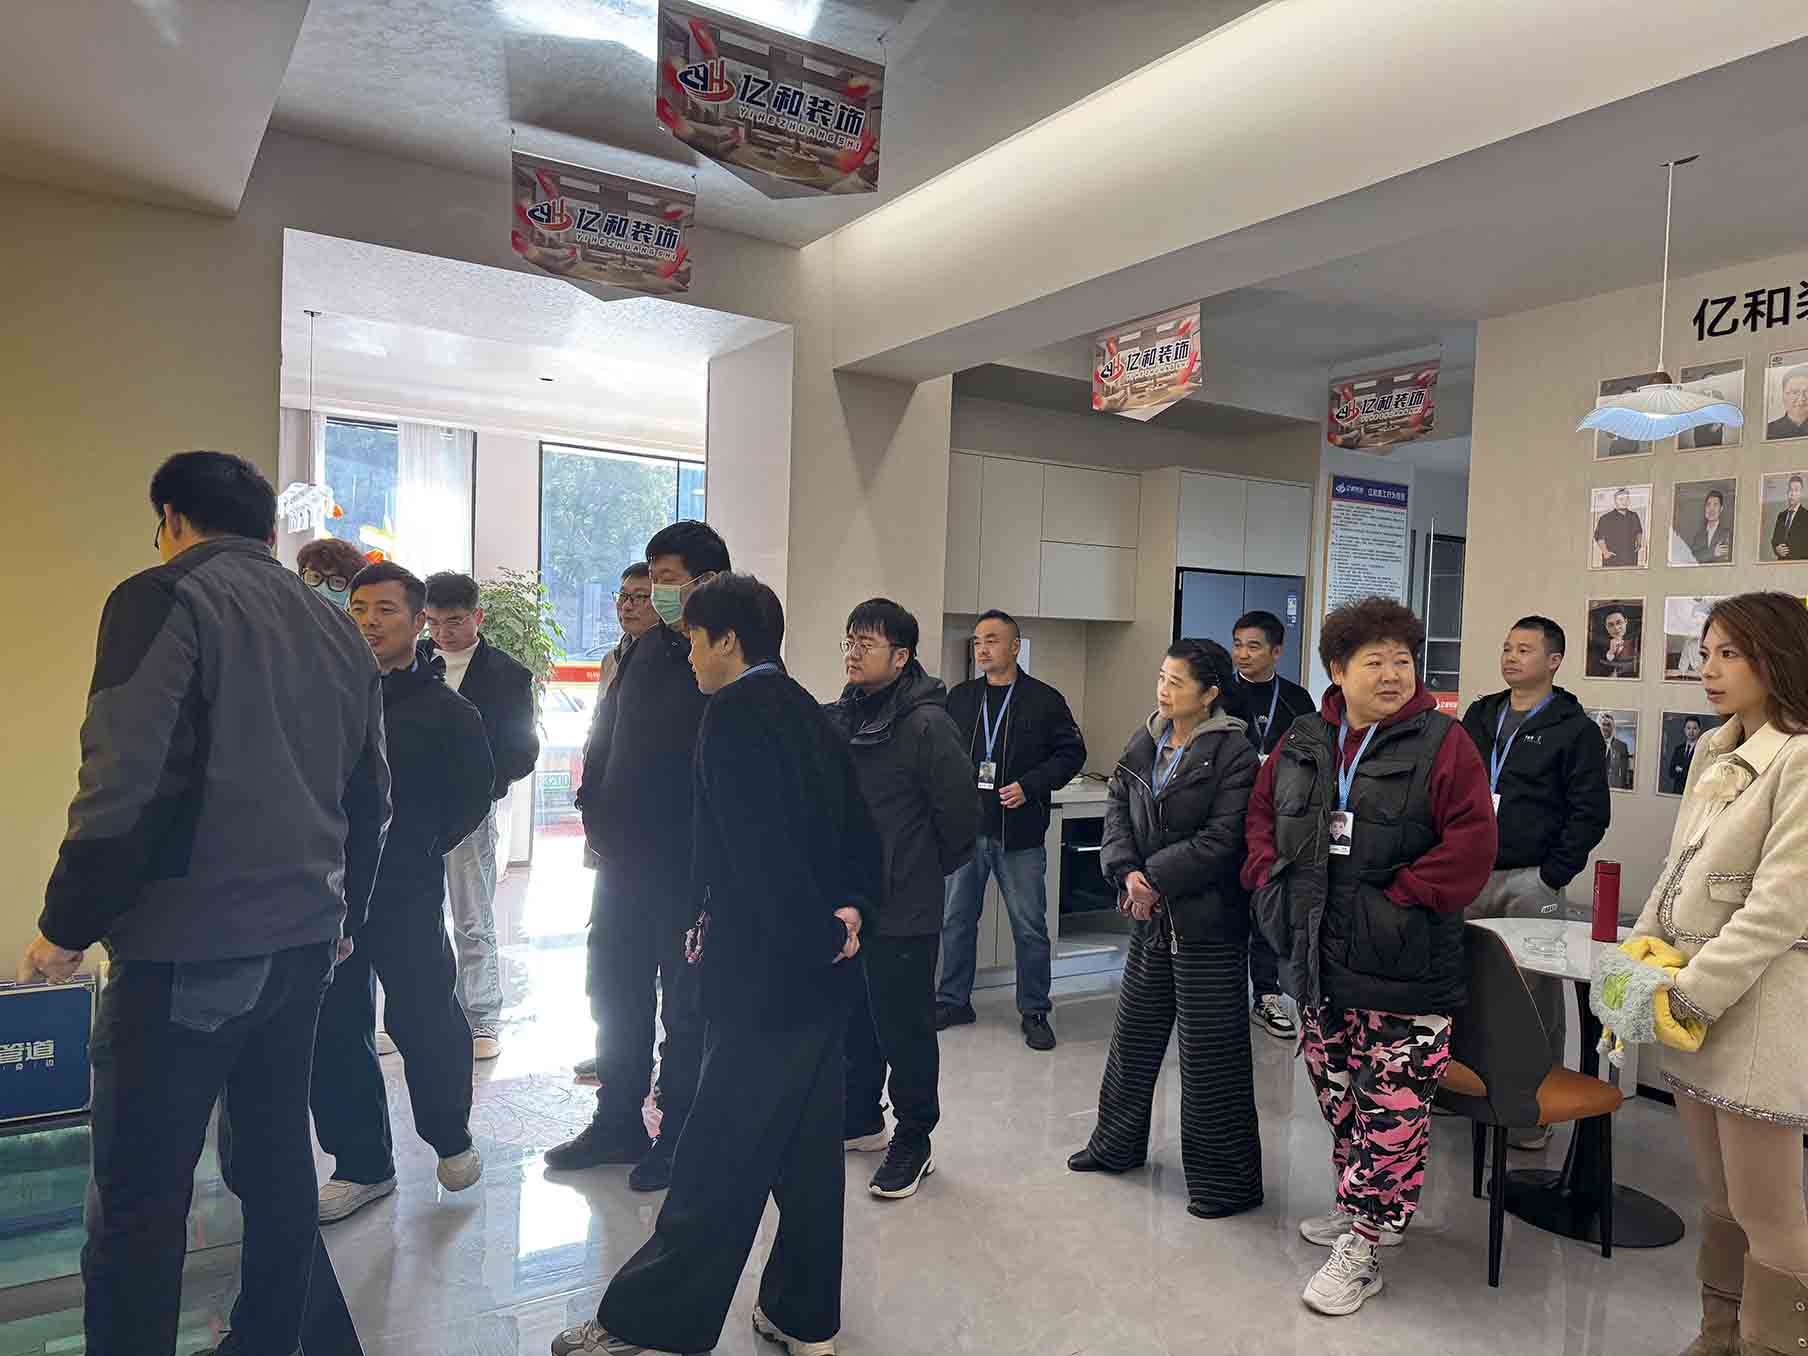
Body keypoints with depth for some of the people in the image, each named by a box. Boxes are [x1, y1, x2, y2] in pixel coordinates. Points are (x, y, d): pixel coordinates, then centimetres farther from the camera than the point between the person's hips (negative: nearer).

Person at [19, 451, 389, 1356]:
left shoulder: (164, 599, -8)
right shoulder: (336, 630, 13)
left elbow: (127, 781, -18)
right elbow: (368, 798, 17)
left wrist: (67, 925, -7)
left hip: (189, 948, -7)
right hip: (301, 940, 7)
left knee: (138, 1197, 2)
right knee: (276, 1157, 17)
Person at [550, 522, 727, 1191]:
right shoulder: (644, 651, 9)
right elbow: (605, 738, 15)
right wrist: (597, 814, 6)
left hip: (690, 867, -7)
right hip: (625, 859, 7)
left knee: (685, 1005, 7)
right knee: (615, 992, 17)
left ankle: (678, 1136, 24)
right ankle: (618, 1123, 33)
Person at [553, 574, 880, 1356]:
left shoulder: (735, 712, -14)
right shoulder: (808, 714, 13)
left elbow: (759, 846, -21)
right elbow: (858, 831, 13)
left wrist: (816, 933, -13)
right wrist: (848, 907, 5)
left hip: (765, 971, -9)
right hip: (820, 968, 9)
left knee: (720, 1158, 1)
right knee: (807, 1148, 16)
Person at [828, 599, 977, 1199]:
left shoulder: (927, 724, -16)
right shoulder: (839, 717, 6)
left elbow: (960, 814, -14)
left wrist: (926, 869, 0)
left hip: (902, 908, -7)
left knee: (904, 1026, 4)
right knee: (850, 1017, 19)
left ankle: (913, 1140, 21)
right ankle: (860, 1119, 38)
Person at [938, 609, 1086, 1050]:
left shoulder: (1044, 700, -2)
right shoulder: (959, 698, 9)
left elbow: (1072, 753, -1)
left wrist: (1030, 786, -13)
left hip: (1019, 833, -3)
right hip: (965, 828, 4)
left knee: (1029, 926, 4)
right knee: (957, 919, 12)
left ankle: (1034, 1012, 19)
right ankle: (953, 1001, 28)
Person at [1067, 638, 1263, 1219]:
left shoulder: (1233, 752, -12)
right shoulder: (1143, 745, 8)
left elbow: (1221, 839, -18)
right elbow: (1118, 811, 5)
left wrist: (1153, 878, -17)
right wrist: (1127, 871, -11)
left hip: (1207, 920, -7)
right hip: (1152, 915, 7)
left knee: (1210, 1052, 2)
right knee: (1134, 1033, 19)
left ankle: (1226, 1178, 18)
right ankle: (1118, 1143, 38)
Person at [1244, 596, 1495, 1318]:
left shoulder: (1442, 743, -8)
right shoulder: (1301, 743, 7)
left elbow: (1471, 844, -14)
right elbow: (1262, 815, 17)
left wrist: (1394, 899, -16)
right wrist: (1272, 879, 3)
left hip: (1404, 968, -5)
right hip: (1319, 960, 5)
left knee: (1392, 1111, 0)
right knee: (1339, 1099, 18)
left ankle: (1361, 1248, 13)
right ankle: (1358, 1207, 38)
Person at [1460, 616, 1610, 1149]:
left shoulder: (1574, 728, -2)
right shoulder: (1480, 716, 13)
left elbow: (1591, 812, -6)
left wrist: (1553, 875, -10)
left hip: (1530, 880, -5)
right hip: (1469, 874, 5)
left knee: (1537, 994, 2)